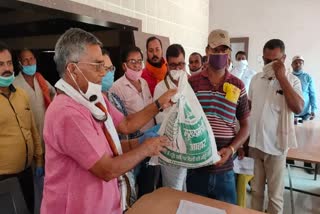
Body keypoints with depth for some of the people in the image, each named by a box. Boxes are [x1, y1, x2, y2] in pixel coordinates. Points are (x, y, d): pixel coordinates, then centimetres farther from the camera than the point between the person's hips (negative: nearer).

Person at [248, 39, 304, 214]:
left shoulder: (291, 80, -5)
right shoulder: (256, 79, 5)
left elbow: (298, 108, -20)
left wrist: (281, 77, -17)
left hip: (275, 146, -3)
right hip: (253, 143, 3)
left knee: (275, 194, 11)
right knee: (256, 190, 18)